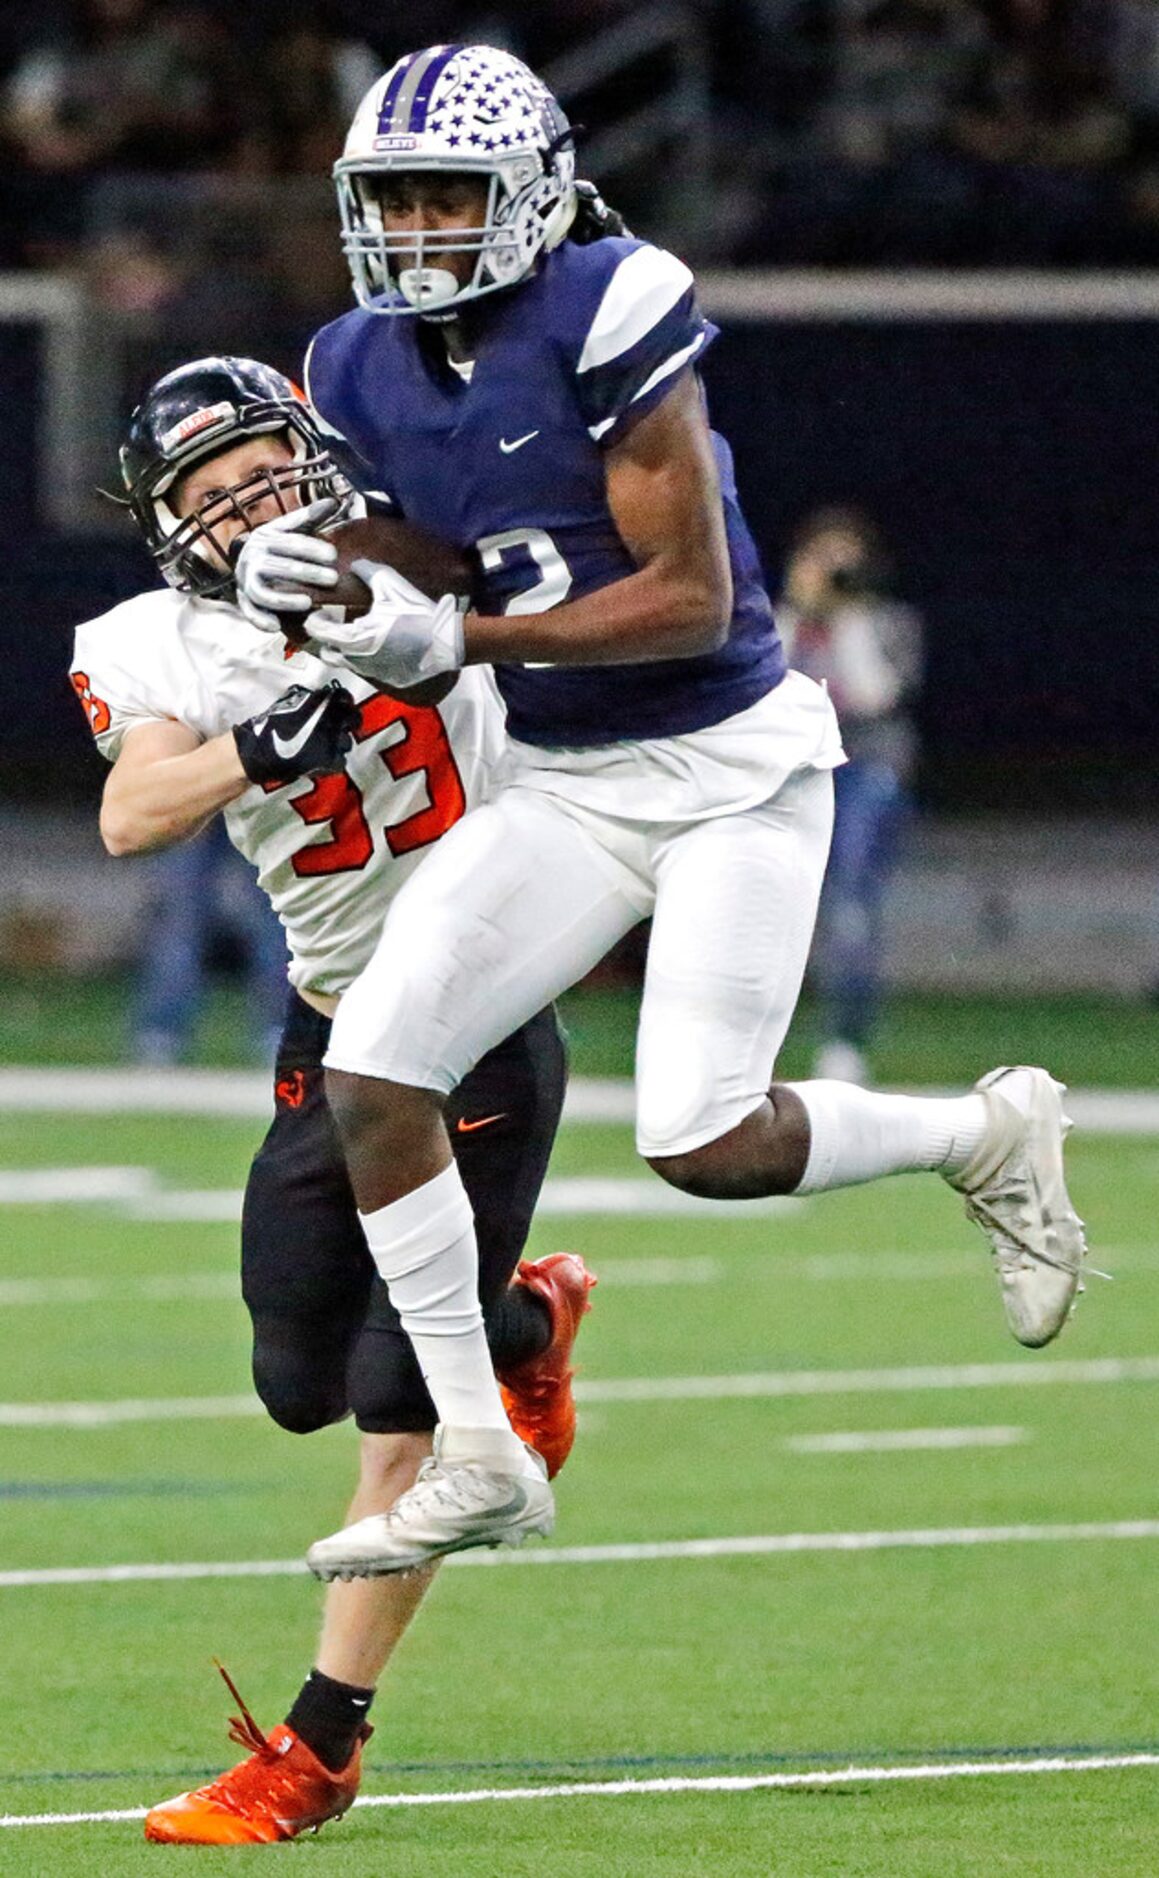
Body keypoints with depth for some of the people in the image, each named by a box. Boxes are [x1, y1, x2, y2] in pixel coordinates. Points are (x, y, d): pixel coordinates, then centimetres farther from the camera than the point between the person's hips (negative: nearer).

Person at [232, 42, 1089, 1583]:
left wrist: (459, 637, -26)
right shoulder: (366, 370, 3)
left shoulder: (605, 323, -19)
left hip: (730, 765, -7)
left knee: (705, 1144, -15)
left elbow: (690, 598, -20)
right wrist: (309, 578, -10)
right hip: (562, 789, 7)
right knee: (372, 1073, -10)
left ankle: (988, 1135, 16)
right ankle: (477, 1462, 0)